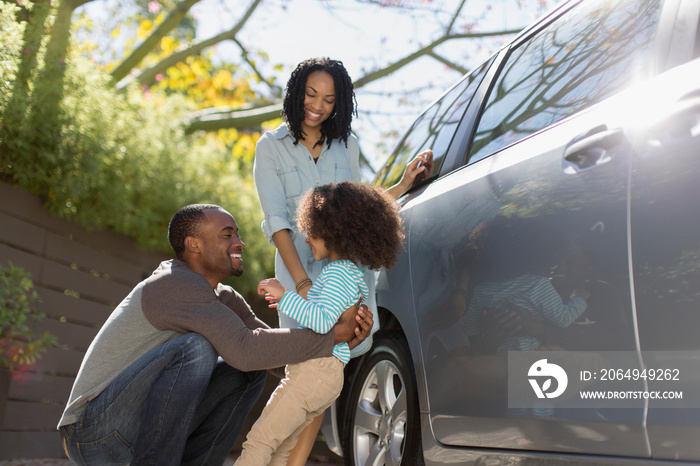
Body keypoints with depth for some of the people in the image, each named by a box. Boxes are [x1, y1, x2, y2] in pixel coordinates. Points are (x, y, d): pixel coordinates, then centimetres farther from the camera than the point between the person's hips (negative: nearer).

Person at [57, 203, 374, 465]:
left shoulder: (223, 298, 8)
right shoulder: (176, 284, -21)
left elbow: (270, 349, 2)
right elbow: (245, 349, -31)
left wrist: (344, 339, -12)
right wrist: (330, 335, -24)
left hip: (139, 421, 9)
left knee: (249, 373, -1)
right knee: (196, 348, -28)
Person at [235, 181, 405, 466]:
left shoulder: (338, 273, -12)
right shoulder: (353, 273, 18)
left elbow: (323, 322, -27)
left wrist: (284, 294, -22)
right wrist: (291, 304, 28)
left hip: (316, 369, -10)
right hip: (330, 375, 10)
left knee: (258, 442, -11)